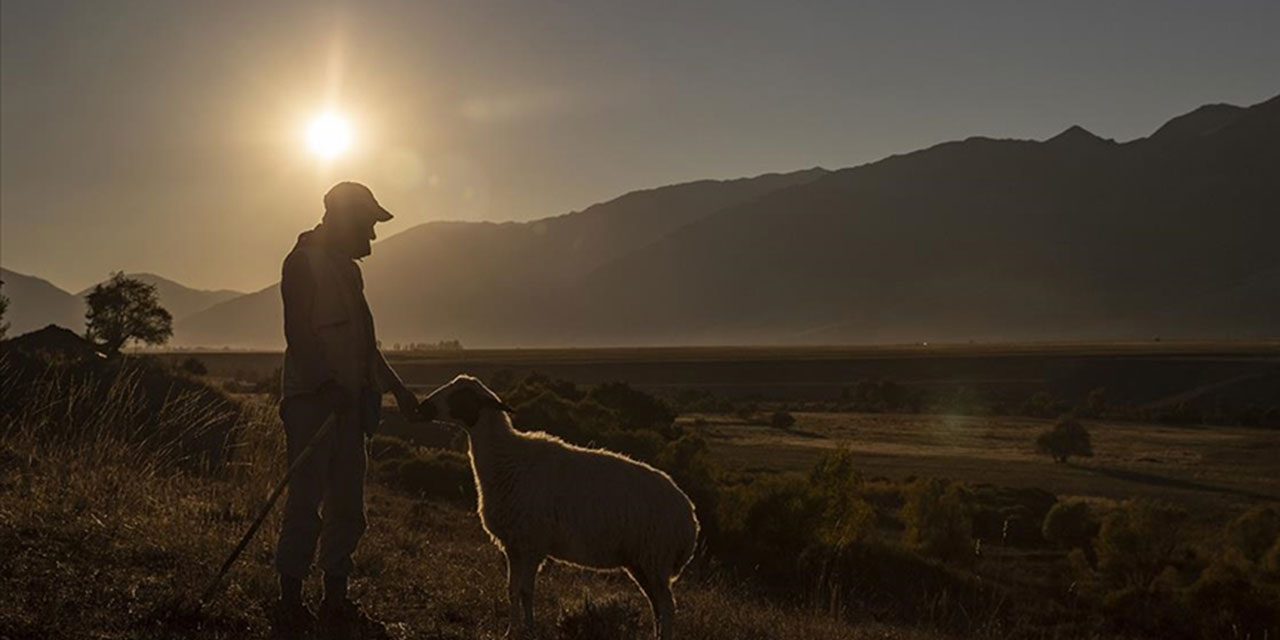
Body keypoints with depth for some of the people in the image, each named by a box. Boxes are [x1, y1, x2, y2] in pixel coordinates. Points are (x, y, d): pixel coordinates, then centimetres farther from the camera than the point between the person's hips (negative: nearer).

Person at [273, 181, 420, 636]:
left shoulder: (348, 268, 20)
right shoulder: (304, 262, -6)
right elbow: (298, 332, -16)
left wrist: (396, 387, 26)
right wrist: (328, 383, -26)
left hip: (346, 402, 9)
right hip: (312, 399, -9)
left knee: (348, 508, 9)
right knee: (306, 504, -6)